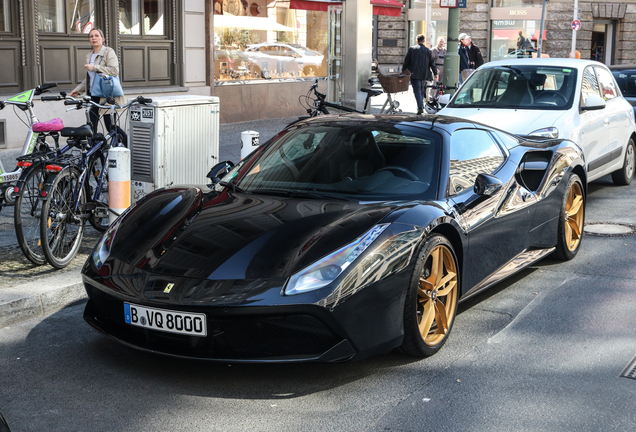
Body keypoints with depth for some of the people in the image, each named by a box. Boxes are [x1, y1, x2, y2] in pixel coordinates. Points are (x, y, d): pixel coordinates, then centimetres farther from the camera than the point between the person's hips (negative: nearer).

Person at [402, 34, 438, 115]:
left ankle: (420, 107, -21)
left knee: (417, 90, -7)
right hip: (424, 74, 3)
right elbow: (432, 63, 8)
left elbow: (406, 61, 1)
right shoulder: (428, 51, 7)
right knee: (420, 90, 17)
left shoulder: (411, 49, 0)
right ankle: (421, 106, 19)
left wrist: (403, 71, 8)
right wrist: (435, 73, 14)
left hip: (414, 74, -3)